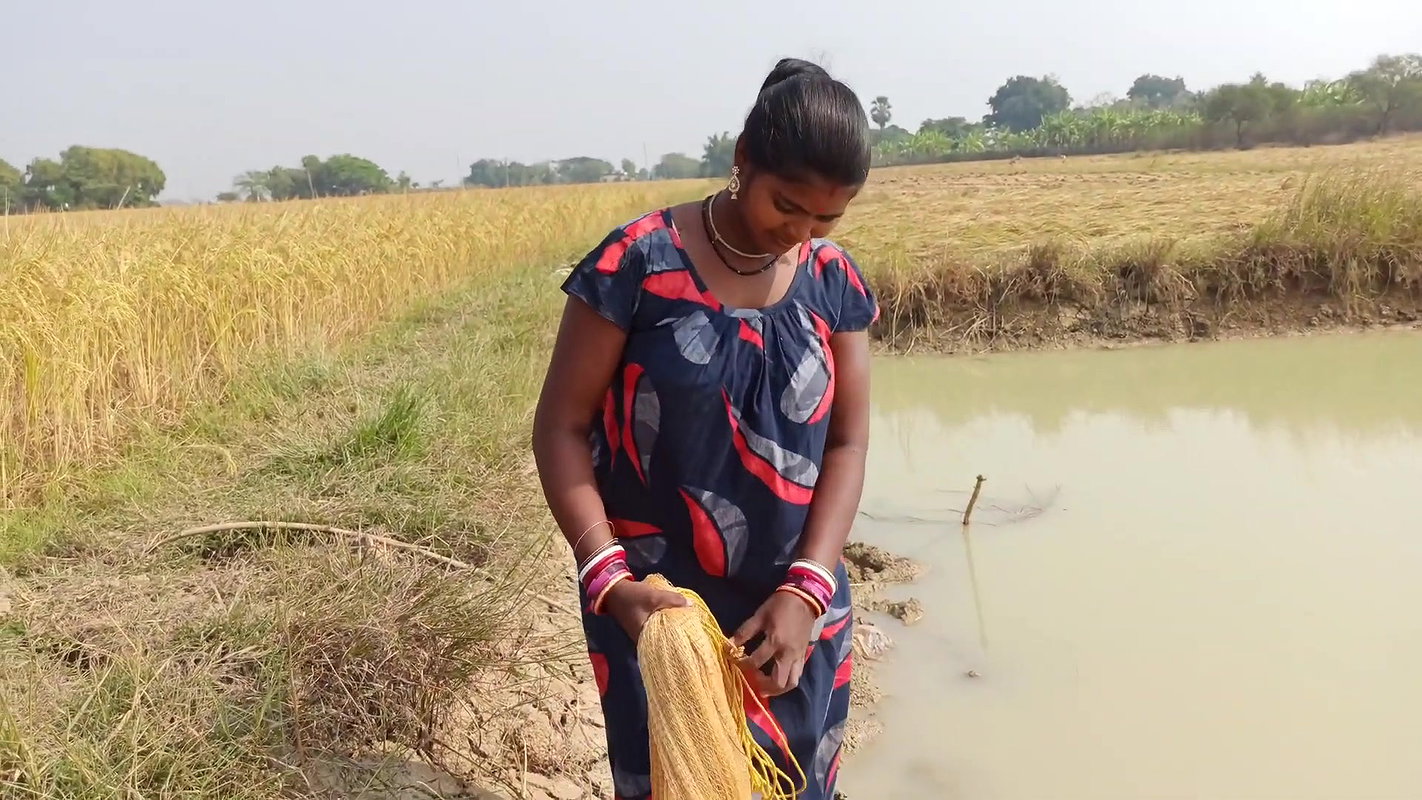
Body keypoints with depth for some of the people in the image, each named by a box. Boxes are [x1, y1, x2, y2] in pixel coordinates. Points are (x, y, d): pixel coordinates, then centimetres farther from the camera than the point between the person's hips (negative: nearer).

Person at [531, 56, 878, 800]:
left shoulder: (835, 282, -2)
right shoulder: (634, 265, -14)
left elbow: (847, 444, -1)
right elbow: (560, 427, -10)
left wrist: (808, 589, -14)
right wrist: (608, 575, -21)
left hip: (796, 604, 4)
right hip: (654, 604, -3)